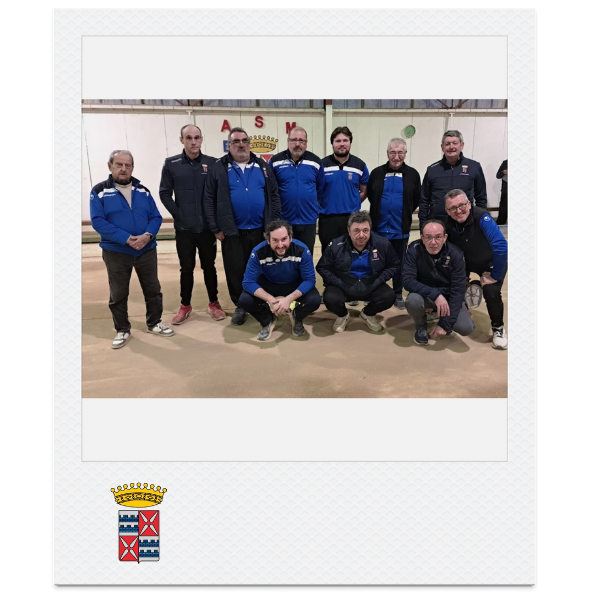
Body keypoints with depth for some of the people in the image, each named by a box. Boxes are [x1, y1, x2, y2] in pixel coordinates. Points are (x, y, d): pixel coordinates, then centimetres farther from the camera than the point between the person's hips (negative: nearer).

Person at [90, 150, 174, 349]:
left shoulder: (143, 190, 7)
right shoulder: (100, 191, -4)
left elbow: (156, 217, 2)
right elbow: (98, 221, -14)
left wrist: (148, 235, -18)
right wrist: (126, 238, -23)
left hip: (147, 250, 3)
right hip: (116, 253, -3)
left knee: (153, 289, 11)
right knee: (118, 294, 8)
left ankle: (154, 324, 29)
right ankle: (122, 330, 24)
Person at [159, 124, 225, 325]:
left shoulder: (213, 163, -1)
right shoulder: (171, 164, -1)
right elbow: (164, 193, 2)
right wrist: (178, 214, -4)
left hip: (207, 227, 0)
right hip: (184, 228, 0)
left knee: (209, 266, 11)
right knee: (186, 268, 10)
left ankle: (214, 303, 25)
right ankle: (185, 306, 23)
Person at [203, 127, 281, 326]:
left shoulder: (263, 166, 8)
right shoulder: (218, 168, 1)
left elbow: (274, 196, 8)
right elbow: (209, 200, 0)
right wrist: (216, 228, -5)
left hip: (261, 230, 2)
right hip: (232, 232, -1)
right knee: (236, 271, 7)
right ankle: (240, 306, 23)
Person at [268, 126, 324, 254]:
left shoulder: (316, 162, 2)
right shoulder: (275, 161, -2)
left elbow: (321, 189, 11)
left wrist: (314, 206, 8)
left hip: (308, 221, 1)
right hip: (283, 221, -1)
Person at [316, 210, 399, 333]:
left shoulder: (383, 244, -10)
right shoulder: (336, 246, -14)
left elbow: (394, 265, 3)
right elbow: (322, 268, -4)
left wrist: (378, 282, -10)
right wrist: (339, 283, -14)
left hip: (371, 287, 2)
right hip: (343, 287, -1)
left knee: (389, 297, -24)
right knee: (330, 299, -31)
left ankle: (368, 314, 13)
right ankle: (343, 315, 10)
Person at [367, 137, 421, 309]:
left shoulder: (412, 174, -2)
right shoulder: (377, 173, -1)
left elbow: (417, 199, 6)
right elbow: (370, 196, 10)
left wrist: (405, 213, 4)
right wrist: (378, 211, 8)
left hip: (401, 229, 0)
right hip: (379, 228, 0)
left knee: (399, 263, 12)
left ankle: (398, 294, 25)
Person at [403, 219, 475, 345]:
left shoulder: (456, 254, -18)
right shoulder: (414, 250, -19)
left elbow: (458, 290, -17)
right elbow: (408, 280, -24)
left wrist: (445, 323, -23)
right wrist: (435, 295, -37)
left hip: (448, 296, 1)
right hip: (425, 295, 0)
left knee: (466, 328, -22)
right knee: (412, 300, -35)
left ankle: (443, 321, 16)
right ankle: (421, 326, 2)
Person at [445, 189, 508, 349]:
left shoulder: (482, 217, -33)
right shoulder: (449, 224, -18)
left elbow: (501, 246, -39)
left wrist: (494, 275, -31)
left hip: (493, 262, -5)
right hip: (469, 262, 5)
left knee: (491, 291, -26)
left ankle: (498, 329, -1)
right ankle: (472, 286, 23)